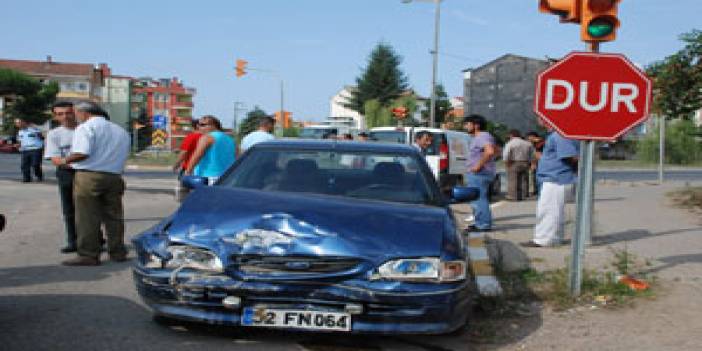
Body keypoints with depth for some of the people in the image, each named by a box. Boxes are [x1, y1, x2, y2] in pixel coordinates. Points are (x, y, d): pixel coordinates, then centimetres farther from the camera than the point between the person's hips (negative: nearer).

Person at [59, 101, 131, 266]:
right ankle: (118, 252, 16)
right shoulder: (120, 131, 18)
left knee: (87, 218, -2)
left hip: (89, 176, -6)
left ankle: (88, 255, 0)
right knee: (114, 217, 11)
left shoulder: (86, 127, -5)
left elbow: (82, 153, -17)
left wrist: (65, 161, -2)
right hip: (114, 177, 7)